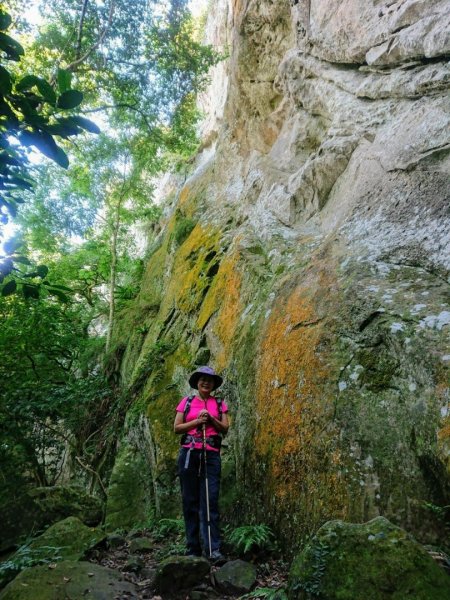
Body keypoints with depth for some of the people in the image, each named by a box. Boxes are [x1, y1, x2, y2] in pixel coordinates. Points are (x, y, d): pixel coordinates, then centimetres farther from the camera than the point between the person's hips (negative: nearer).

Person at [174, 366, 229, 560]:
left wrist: (211, 418, -10)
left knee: (210, 501, -6)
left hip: (211, 454, 0)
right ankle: (193, 549, 13)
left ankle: (213, 549, -4)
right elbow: (176, 428, 4)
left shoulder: (219, 404, 11)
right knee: (190, 500, 4)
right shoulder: (186, 402, 8)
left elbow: (225, 428, 6)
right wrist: (197, 421, -8)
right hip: (189, 453, 0)